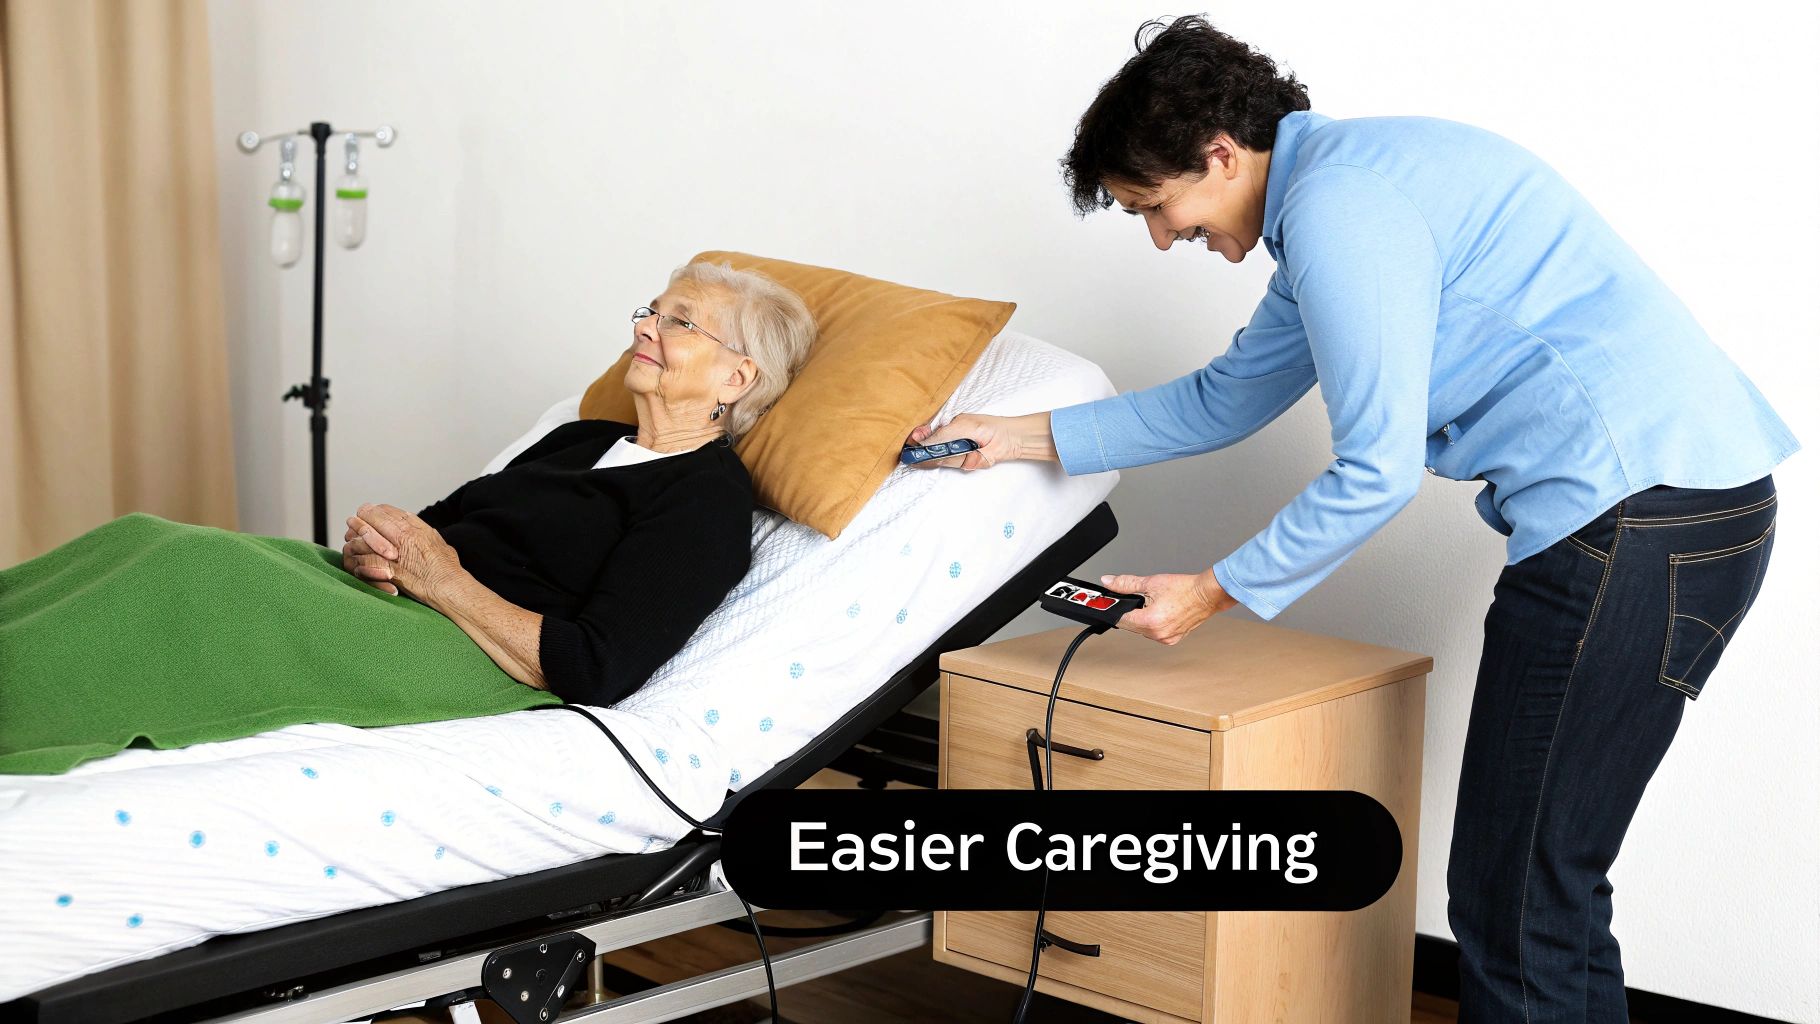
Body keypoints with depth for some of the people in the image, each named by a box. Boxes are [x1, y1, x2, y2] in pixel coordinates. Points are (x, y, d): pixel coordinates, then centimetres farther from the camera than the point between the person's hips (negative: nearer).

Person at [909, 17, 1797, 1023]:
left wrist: (1216, 592, -1)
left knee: (1519, 910, -5)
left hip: (1635, 516, -11)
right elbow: (1225, 399, 32)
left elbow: (1377, 472, -14)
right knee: (1542, 885, 14)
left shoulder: (1338, 207, -13)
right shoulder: (1334, 191, 21)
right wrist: (1028, 435, 31)